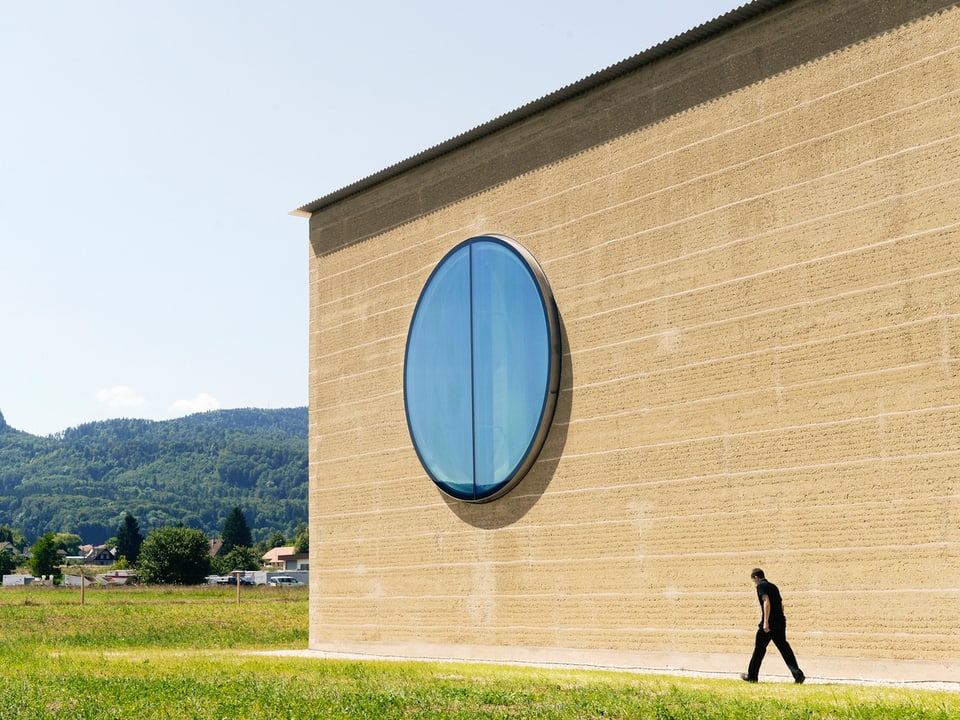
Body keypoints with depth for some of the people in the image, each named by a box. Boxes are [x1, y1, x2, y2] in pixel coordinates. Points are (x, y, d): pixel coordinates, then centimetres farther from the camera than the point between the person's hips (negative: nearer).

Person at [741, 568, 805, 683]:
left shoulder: (761, 586, -5)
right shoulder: (773, 586, 19)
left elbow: (766, 602, -18)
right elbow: (781, 605, 23)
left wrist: (766, 621, -22)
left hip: (769, 623, -7)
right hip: (780, 621, 7)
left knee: (759, 649, 6)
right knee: (784, 649, 4)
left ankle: (752, 676, 15)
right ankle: (798, 674, -11)